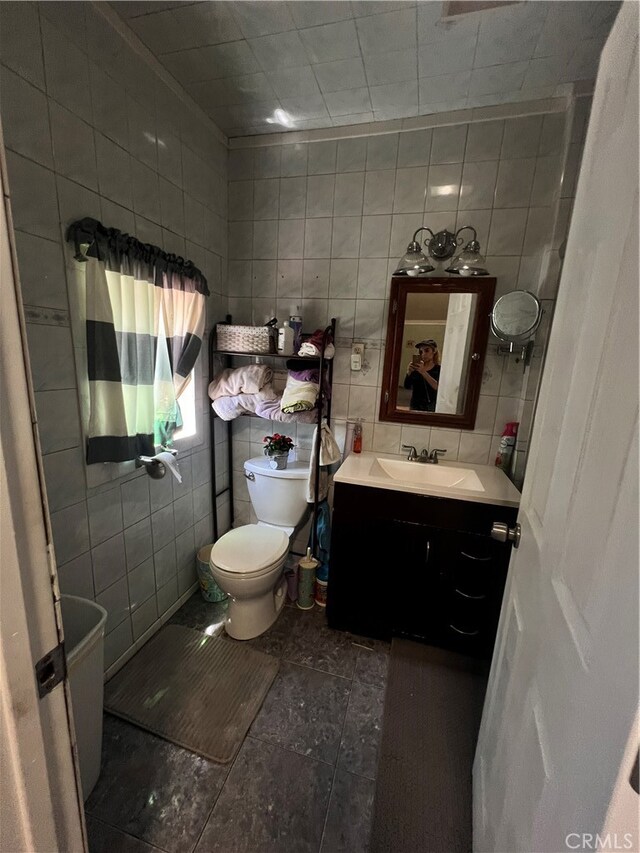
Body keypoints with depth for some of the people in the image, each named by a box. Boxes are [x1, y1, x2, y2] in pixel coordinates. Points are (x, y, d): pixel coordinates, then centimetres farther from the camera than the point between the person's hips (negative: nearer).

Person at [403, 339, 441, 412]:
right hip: (415, 406, 2)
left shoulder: (439, 369, -2)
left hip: (431, 408, -2)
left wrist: (423, 372, -30)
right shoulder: (416, 368, 6)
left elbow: (437, 387, -19)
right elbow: (407, 386, -4)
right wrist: (409, 373, -22)